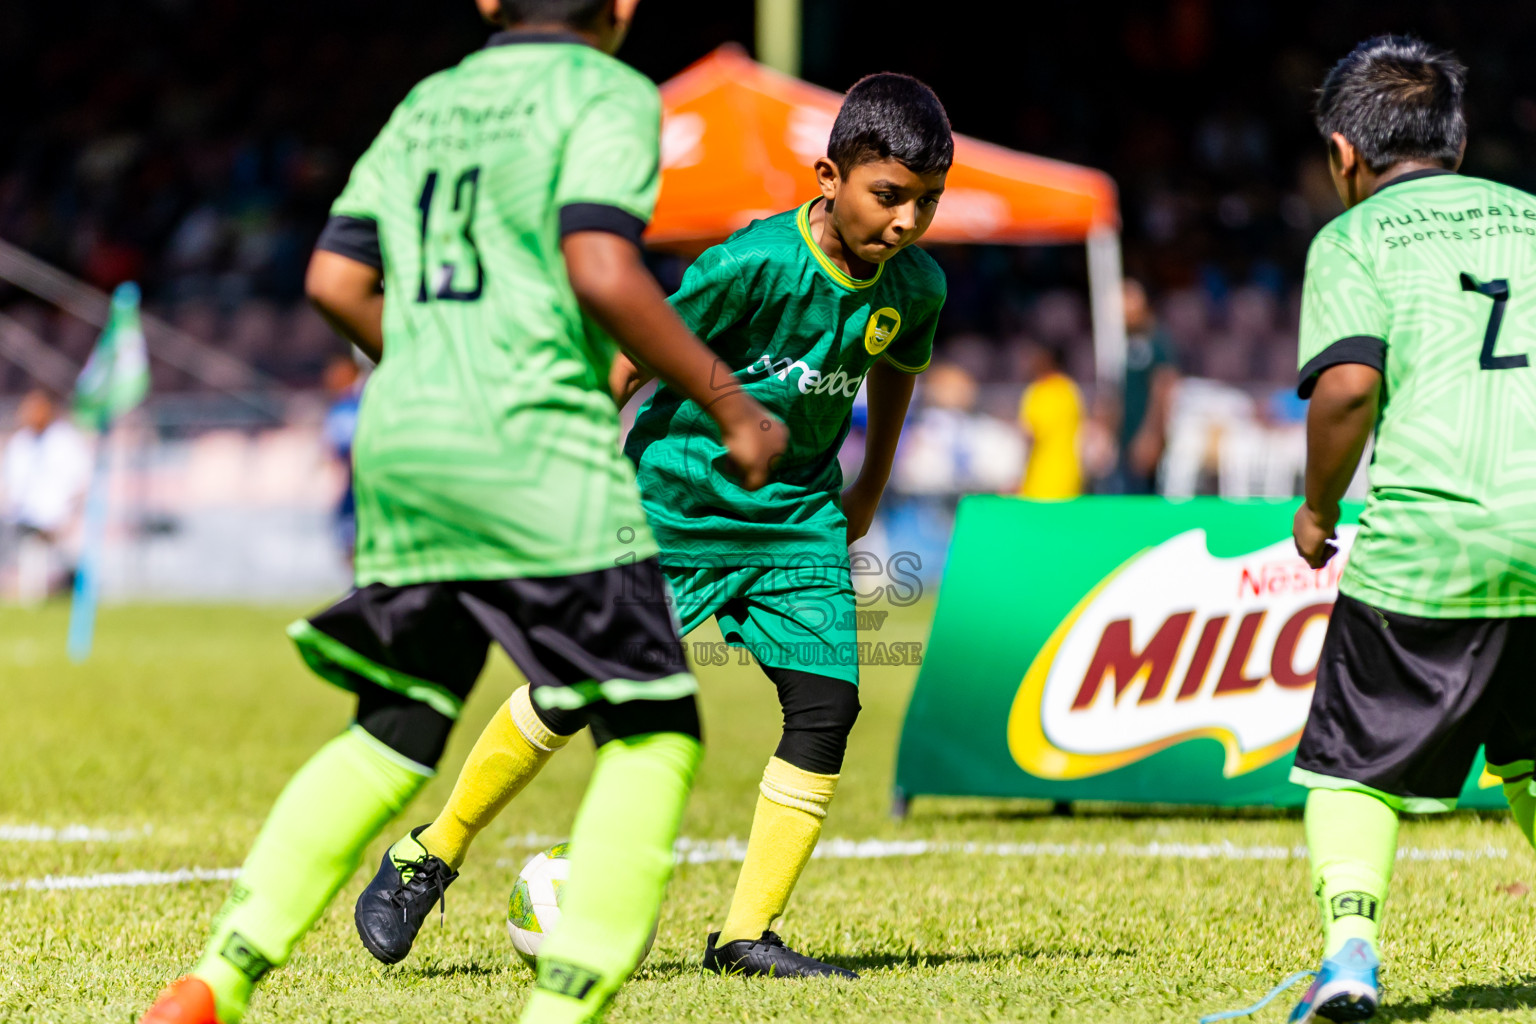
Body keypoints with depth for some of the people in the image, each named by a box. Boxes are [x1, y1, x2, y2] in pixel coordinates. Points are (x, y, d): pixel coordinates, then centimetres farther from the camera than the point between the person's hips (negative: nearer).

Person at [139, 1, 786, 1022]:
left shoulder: (427, 103, 20)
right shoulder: (608, 93, 0)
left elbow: (337, 280, 14)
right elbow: (602, 273, -15)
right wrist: (732, 408, -8)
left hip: (397, 441, 7)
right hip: (535, 448, -7)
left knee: (393, 736, 16)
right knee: (652, 731, -1)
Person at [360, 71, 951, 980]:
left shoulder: (916, 286, -6)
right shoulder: (755, 262, -24)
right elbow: (638, 357, -14)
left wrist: (868, 494, 25)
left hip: (798, 517, 5)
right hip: (676, 497, -5)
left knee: (827, 704, -11)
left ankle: (748, 936, -2)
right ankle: (430, 856, 16)